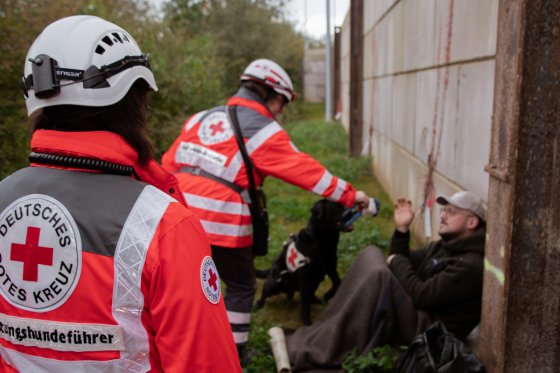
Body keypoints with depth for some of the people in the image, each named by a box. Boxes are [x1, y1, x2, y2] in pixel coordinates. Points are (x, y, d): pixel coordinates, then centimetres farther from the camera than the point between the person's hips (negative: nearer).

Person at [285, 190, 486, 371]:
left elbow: (422, 296, -22)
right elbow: (406, 263, 18)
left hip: (425, 330, -10)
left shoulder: (470, 265, -16)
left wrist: (398, 263, -8)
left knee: (379, 275, -32)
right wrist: (402, 229, 2)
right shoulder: (443, 245, 14)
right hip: (415, 310, 10)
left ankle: (317, 351, -27)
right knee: (371, 254, -2)